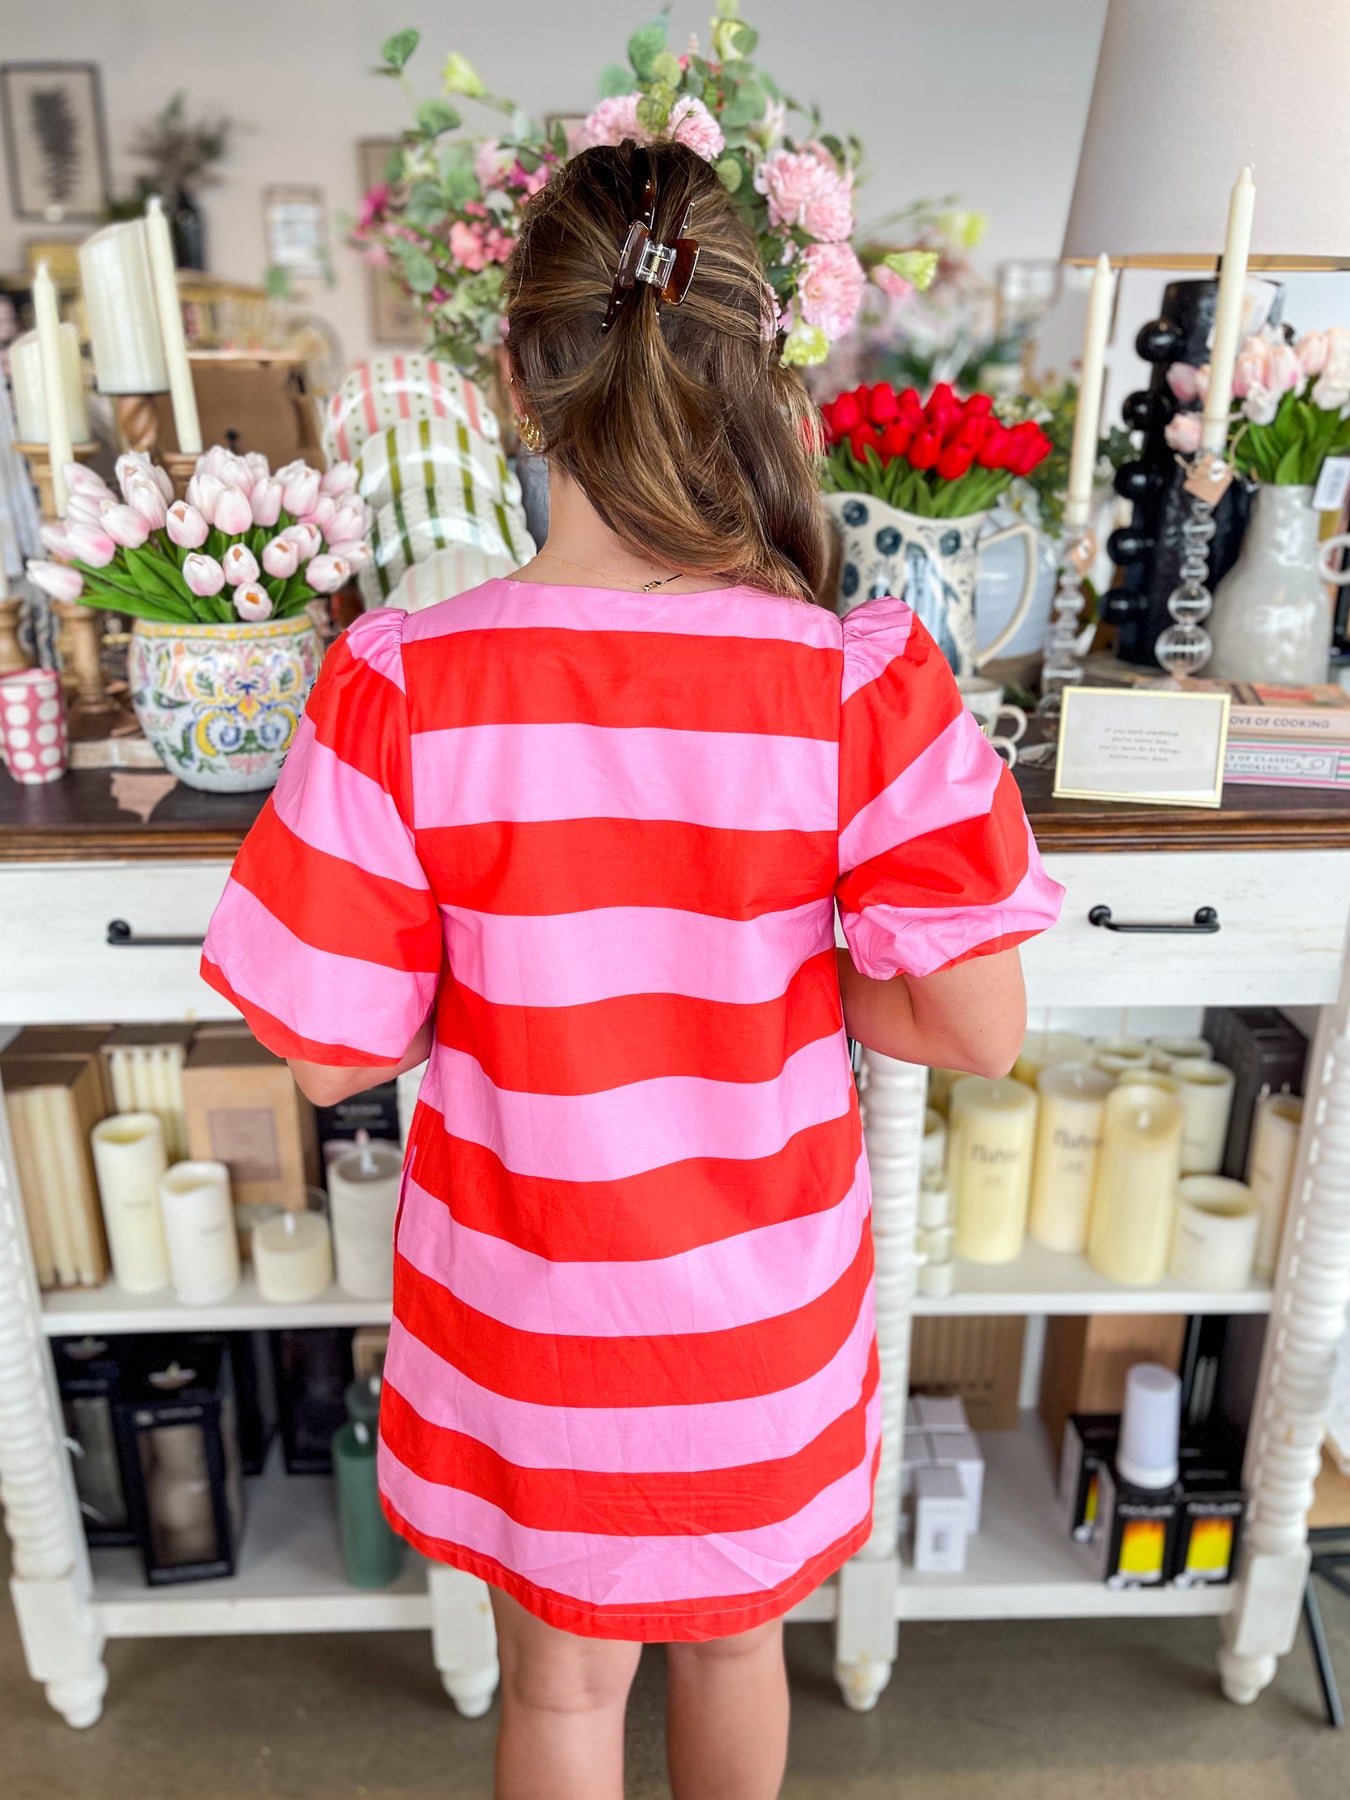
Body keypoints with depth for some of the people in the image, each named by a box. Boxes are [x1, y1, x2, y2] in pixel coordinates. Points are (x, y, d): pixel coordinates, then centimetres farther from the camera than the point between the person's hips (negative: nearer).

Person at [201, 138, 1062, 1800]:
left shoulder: (401, 685, -22)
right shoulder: (862, 684, -21)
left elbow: (330, 1054, -16)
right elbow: (979, 1030, -17)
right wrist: (767, 979, -2)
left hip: (527, 1295, 0)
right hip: (758, 1290, 1)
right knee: (734, 1636, 32)